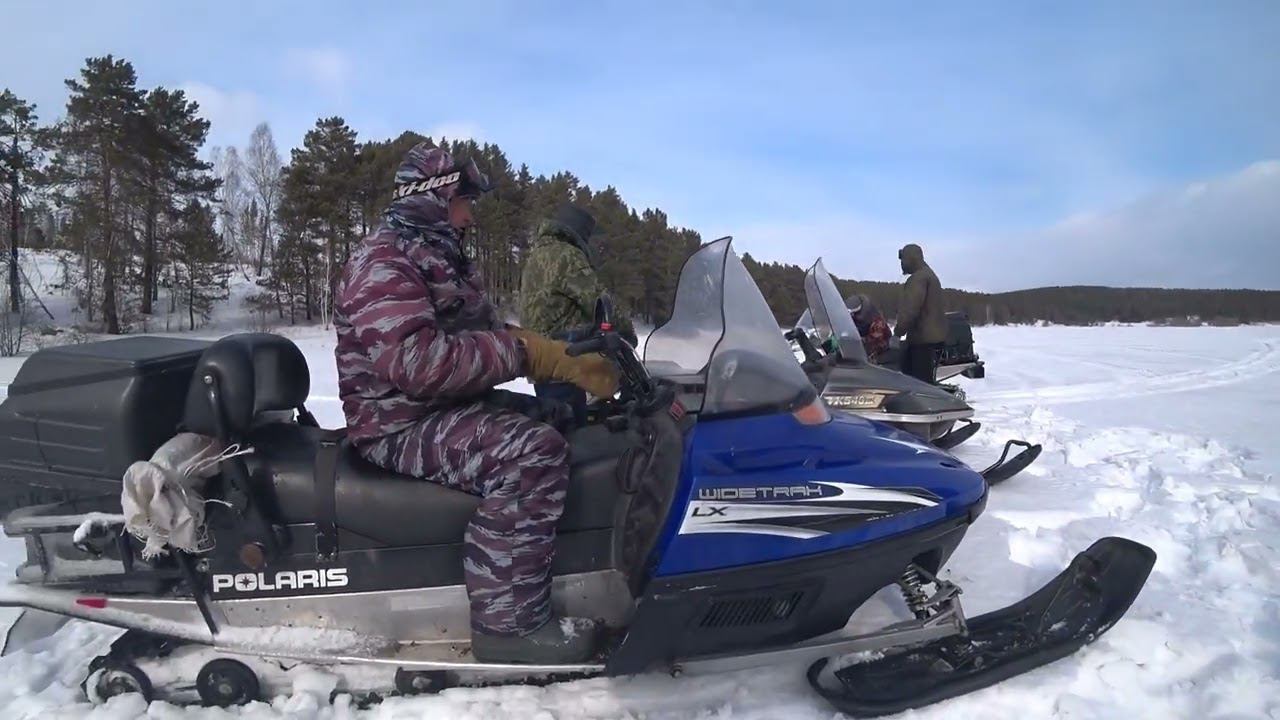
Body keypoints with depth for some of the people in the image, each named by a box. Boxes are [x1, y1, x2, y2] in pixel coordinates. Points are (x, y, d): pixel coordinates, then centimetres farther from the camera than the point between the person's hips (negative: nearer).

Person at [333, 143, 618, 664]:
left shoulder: (442, 261, 19)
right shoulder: (382, 263, -14)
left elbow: (486, 340, 16)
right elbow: (416, 361, -29)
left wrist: (569, 361, 1)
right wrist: (523, 352, -26)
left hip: (455, 407, 11)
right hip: (402, 426, -10)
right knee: (530, 451, -32)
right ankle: (508, 622, -25)